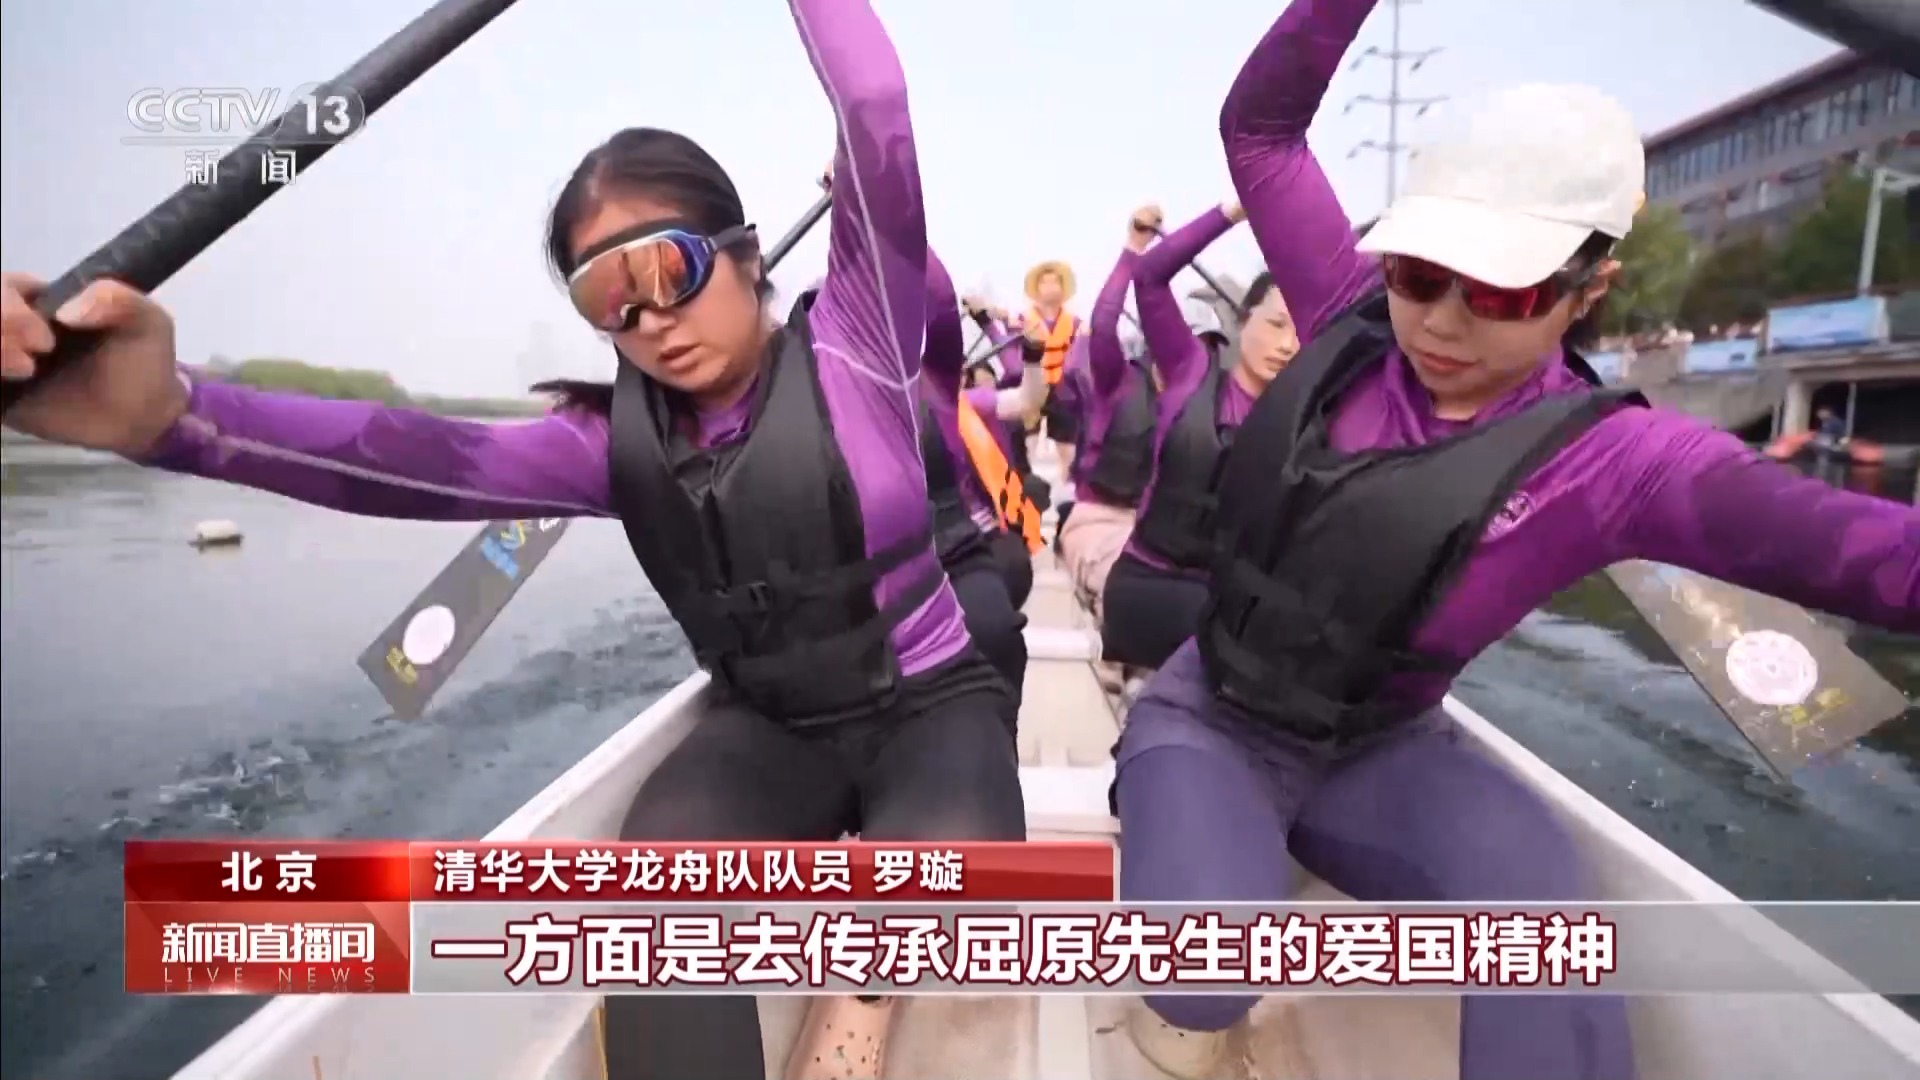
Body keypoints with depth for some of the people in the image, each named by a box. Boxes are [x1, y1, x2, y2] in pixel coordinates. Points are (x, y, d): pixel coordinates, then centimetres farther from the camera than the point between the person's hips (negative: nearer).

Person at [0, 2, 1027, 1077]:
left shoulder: (852, 348, -12)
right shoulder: (620, 441, -5)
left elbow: (879, 124, -21)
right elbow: (433, 460, -21)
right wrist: (167, 412, -37)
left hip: (931, 703, -2)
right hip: (772, 728, 3)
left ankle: (863, 991, -2)